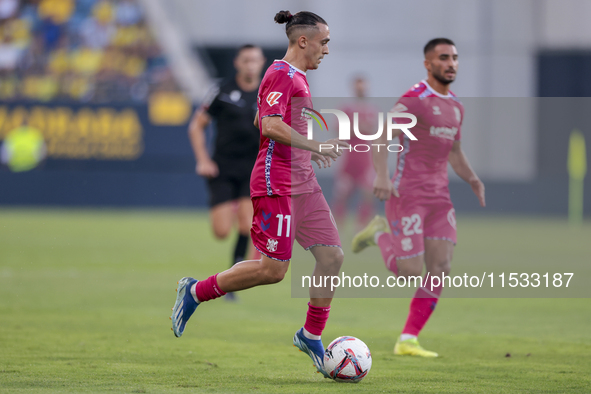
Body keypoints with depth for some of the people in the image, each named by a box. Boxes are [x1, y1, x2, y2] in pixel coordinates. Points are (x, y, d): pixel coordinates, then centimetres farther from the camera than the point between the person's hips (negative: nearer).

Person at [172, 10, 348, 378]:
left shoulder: (298, 77, 19)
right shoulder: (281, 74, -11)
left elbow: (261, 121, 29)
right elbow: (271, 126, -24)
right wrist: (314, 146, -21)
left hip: (302, 182, 10)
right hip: (276, 183, -10)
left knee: (332, 255, 1)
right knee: (274, 269, -10)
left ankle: (311, 335, 12)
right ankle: (196, 292, 6)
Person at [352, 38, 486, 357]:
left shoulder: (455, 107, 15)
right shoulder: (414, 99, -10)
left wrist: (473, 180, 7)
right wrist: (381, 176, -33)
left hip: (439, 196, 7)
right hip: (407, 195, -7)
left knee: (440, 269, -4)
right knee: (409, 270, -11)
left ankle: (408, 341, 2)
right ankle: (380, 233, 20)